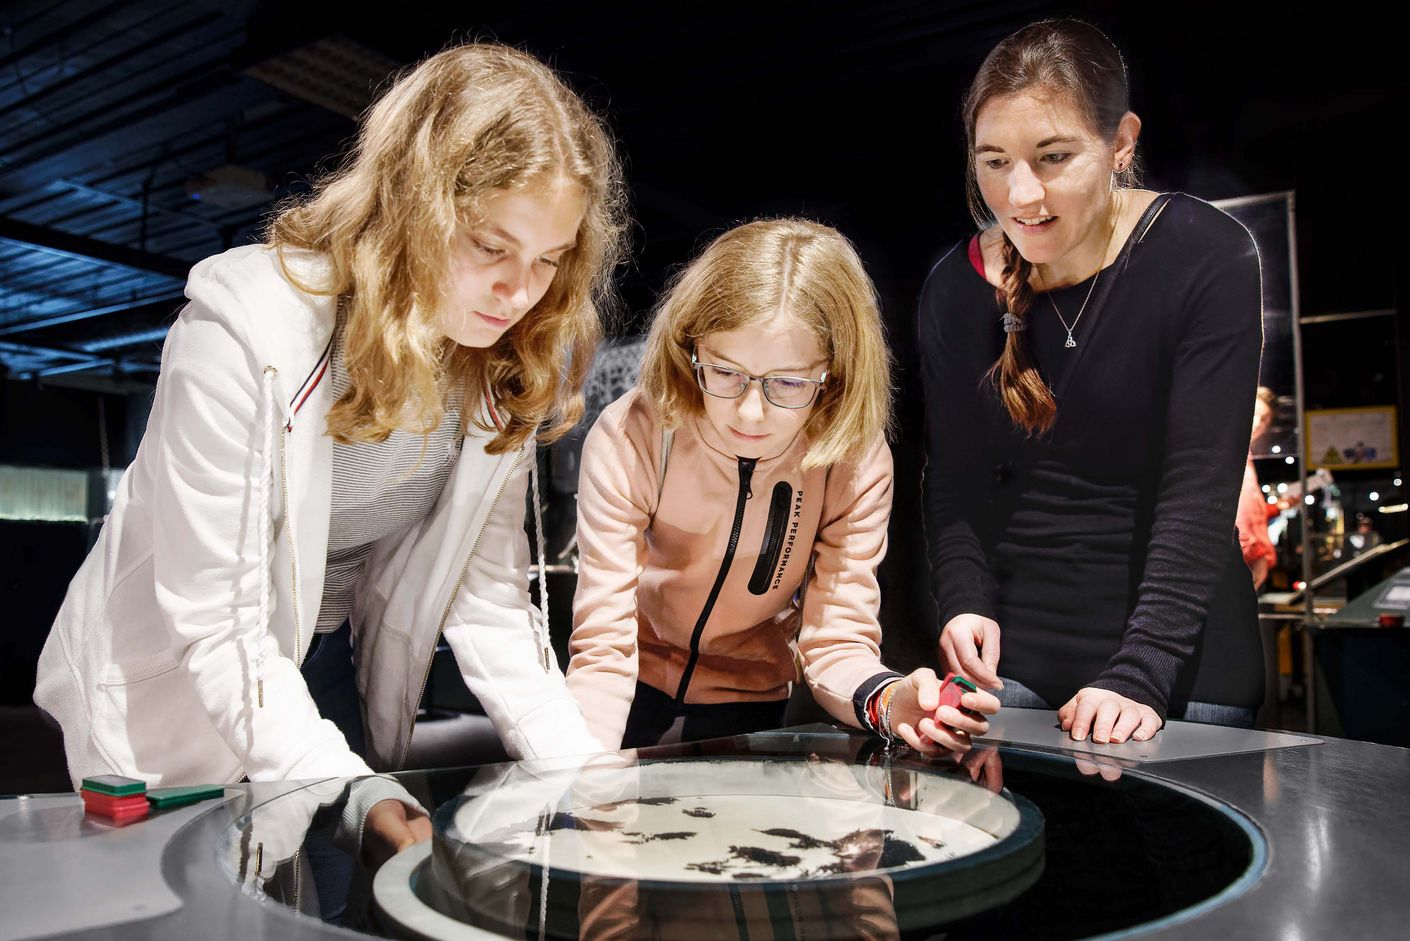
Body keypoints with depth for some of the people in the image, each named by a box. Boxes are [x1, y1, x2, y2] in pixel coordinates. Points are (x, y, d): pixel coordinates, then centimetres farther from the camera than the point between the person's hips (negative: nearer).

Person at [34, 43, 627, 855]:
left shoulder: (505, 365, -14)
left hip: (337, 674, 5)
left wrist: (587, 777, -21)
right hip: (175, 693, -4)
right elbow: (217, 628, -29)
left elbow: (487, 593, -13)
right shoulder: (243, 332, -30)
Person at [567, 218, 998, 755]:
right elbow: (602, 644, -23)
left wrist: (887, 700, -38)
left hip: (747, 704, 2)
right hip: (634, 689, -1)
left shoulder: (857, 464, -20)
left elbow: (838, 636, -15)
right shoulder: (627, 441, -25)